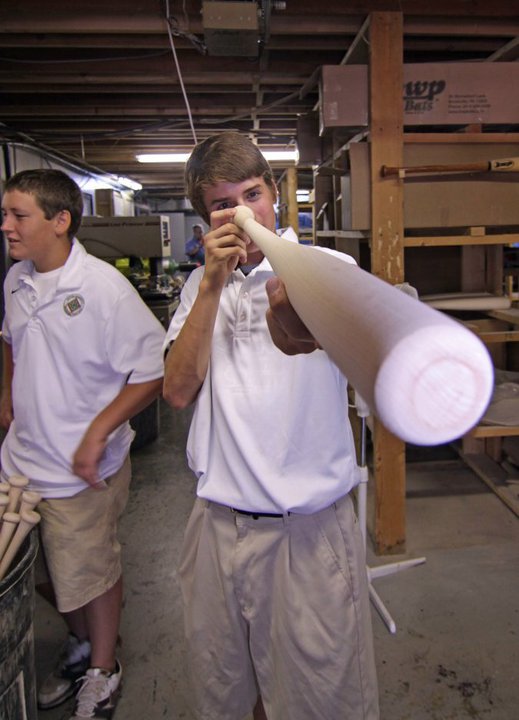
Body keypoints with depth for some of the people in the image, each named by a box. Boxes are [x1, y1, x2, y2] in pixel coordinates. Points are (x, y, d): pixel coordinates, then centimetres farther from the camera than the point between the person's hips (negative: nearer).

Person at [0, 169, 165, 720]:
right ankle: (79, 646, 50)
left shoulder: (104, 287, -21)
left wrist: (99, 432, -22)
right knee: (55, 572, 23)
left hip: (82, 471, -6)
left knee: (90, 573, 12)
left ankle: (103, 669, 39)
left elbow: (154, 370, -20)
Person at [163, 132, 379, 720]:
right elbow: (178, 390, -5)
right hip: (219, 522, 4)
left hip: (310, 528, -3)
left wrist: (296, 319, -54)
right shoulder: (202, 284, 7)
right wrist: (212, 285, -14)